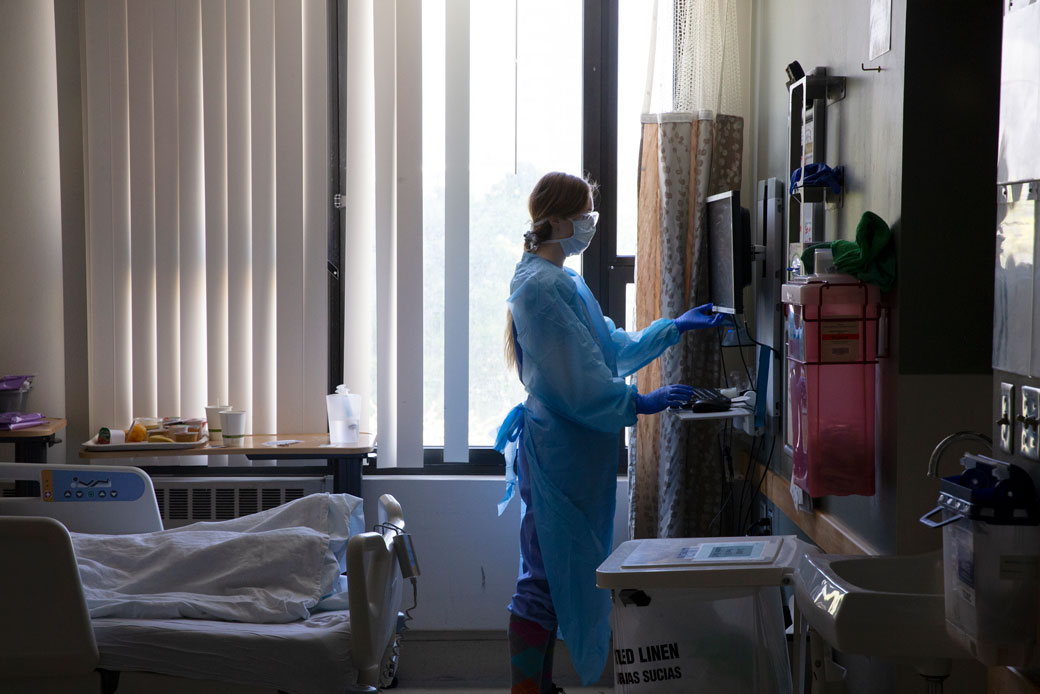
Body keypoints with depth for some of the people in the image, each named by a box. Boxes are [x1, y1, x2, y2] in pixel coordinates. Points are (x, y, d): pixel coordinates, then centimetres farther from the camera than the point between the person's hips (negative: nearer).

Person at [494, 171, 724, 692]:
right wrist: (638, 404, -17)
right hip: (556, 450, -10)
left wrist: (676, 327, 20)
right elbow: (573, 381, -22)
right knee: (545, 576, -5)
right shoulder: (541, 286, -17)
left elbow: (614, 347, 22)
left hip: (575, 452, 10)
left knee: (558, 573, 15)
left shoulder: (564, 281, 16)